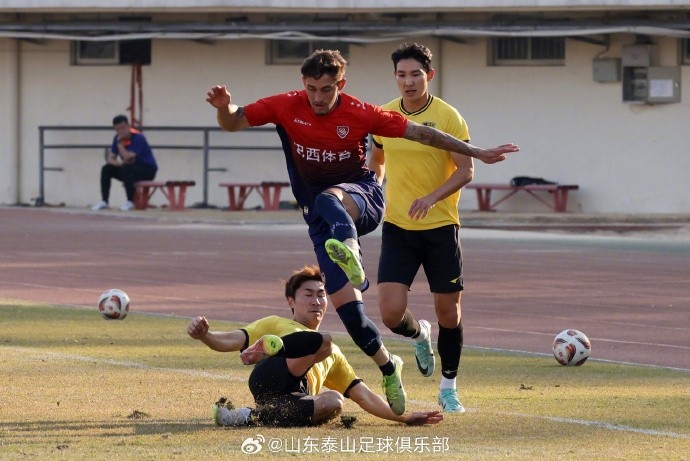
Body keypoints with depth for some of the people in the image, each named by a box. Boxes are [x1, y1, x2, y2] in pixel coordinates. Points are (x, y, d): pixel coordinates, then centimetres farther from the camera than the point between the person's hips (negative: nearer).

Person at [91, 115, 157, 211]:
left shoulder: (137, 137, -22)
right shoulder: (118, 138, -1)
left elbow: (128, 157, -31)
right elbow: (110, 159, 1)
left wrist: (119, 143, -25)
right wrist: (119, 163, -21)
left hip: (148, 169, -7)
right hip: (132, 168, 7)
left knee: (126, 169, -35)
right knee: (106, 169, -9)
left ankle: (130, 202, -26)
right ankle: (104, 202, -6)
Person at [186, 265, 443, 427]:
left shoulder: (333, 355, 40)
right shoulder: (276, 325, 29)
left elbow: (364, 397, 35)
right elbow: (230, 341, 13)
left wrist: (403, 417, 21)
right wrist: (204, 336, -10)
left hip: (297, 401, 4)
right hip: (270, 376, -4)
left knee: (334, 402, -35)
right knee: (323, 342, -25)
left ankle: (251, 417, -33)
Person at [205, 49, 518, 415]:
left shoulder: (359, 114, -10)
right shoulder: (287, 107, -5)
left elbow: (420, 133, -5)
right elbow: (232, 123, 2)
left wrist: (476, 152, -5)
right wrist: (224, 107, -23)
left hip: (361, 197, -3)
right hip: (322, 219, 3)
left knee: (328, 200, -40)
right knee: (346, 306, -9)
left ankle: (349, 252, -73)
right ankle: (388, 367, 12)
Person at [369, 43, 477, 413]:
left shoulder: (448, 117, -8)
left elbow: (466, 170, -11)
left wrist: (432, 198, -26)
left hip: (440, 227, -2)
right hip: (397, 228, 2)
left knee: (448, 313, 4)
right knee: (391, 313, -11)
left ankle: (448, 387, 23)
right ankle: (419, 335, 26)